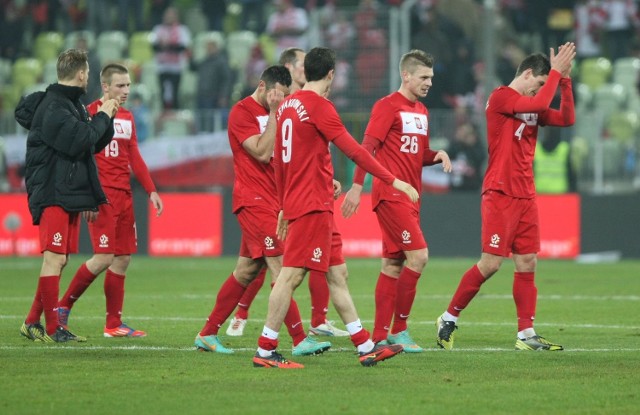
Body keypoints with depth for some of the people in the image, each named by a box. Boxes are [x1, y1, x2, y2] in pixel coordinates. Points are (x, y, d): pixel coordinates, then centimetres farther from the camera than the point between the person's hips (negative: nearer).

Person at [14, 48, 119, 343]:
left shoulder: (72, 105, 17)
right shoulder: (52, 107, -15)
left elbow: (93, 145, 21)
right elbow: (78, 141, -26)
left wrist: (105, 119, 6)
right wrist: (102, 117, -13)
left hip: (70, 195, 10)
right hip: (53, 194, -10)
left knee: (59, 260, 12)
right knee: (54, 258, -10)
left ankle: (33, 323, 18)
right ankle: (51, 329, -7)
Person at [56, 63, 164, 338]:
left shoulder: (127, 117, 16)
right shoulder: (91, 113, -7)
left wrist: (151, 190, 15)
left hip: (124, 196, 7)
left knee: (123, 259, 5)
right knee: (104, 258, -13)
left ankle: (113, 325, 10)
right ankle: (63, 307, 3)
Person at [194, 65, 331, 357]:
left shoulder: (274, 113, 15)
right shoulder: (242, 112, -10)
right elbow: (262, 152, -19)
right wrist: (274, 115, -16)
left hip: (272, 199, 9)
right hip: (253, 199, -9)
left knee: (246, 271, 11)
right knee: (280, 267, -13)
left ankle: (207, 335, 18)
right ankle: (299, 340, -16)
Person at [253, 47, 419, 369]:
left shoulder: (287, 105, 13)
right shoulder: (319, 106, -12)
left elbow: (279, 161, 19)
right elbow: (353, 150, -15)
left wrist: (284, 206, 26)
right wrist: (393, 181, -11)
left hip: (296, 203, 9)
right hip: (313, 206, -9)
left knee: (337, 275, 10)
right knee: (292, 275, -7)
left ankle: (365, 347, 12)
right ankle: (265, 351, -6)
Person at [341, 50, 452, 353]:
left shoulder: (421, 111, 17)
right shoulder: (387, 107, -9)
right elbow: (367, 147, -14)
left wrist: (439, 155, 4)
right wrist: (357, 185, -23)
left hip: (409, 197, 9)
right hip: (390, 195, -9)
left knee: (394, 264, 8)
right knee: (418, 255, -15)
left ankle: (381, 336, 11)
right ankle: (399, 330, -8)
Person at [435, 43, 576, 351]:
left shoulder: (532, 108, 16)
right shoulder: (501, 98, -8)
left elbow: (566, 118, 12)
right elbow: (540, 104, -21)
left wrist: (564, 79, 5)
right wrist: (555, 72, -10)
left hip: (525, 196, 8)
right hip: (501, 195, -8)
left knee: (527, 263, 4)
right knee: (491, 263, -9)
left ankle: (526, 334, 5)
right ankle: (449, 318, 5)